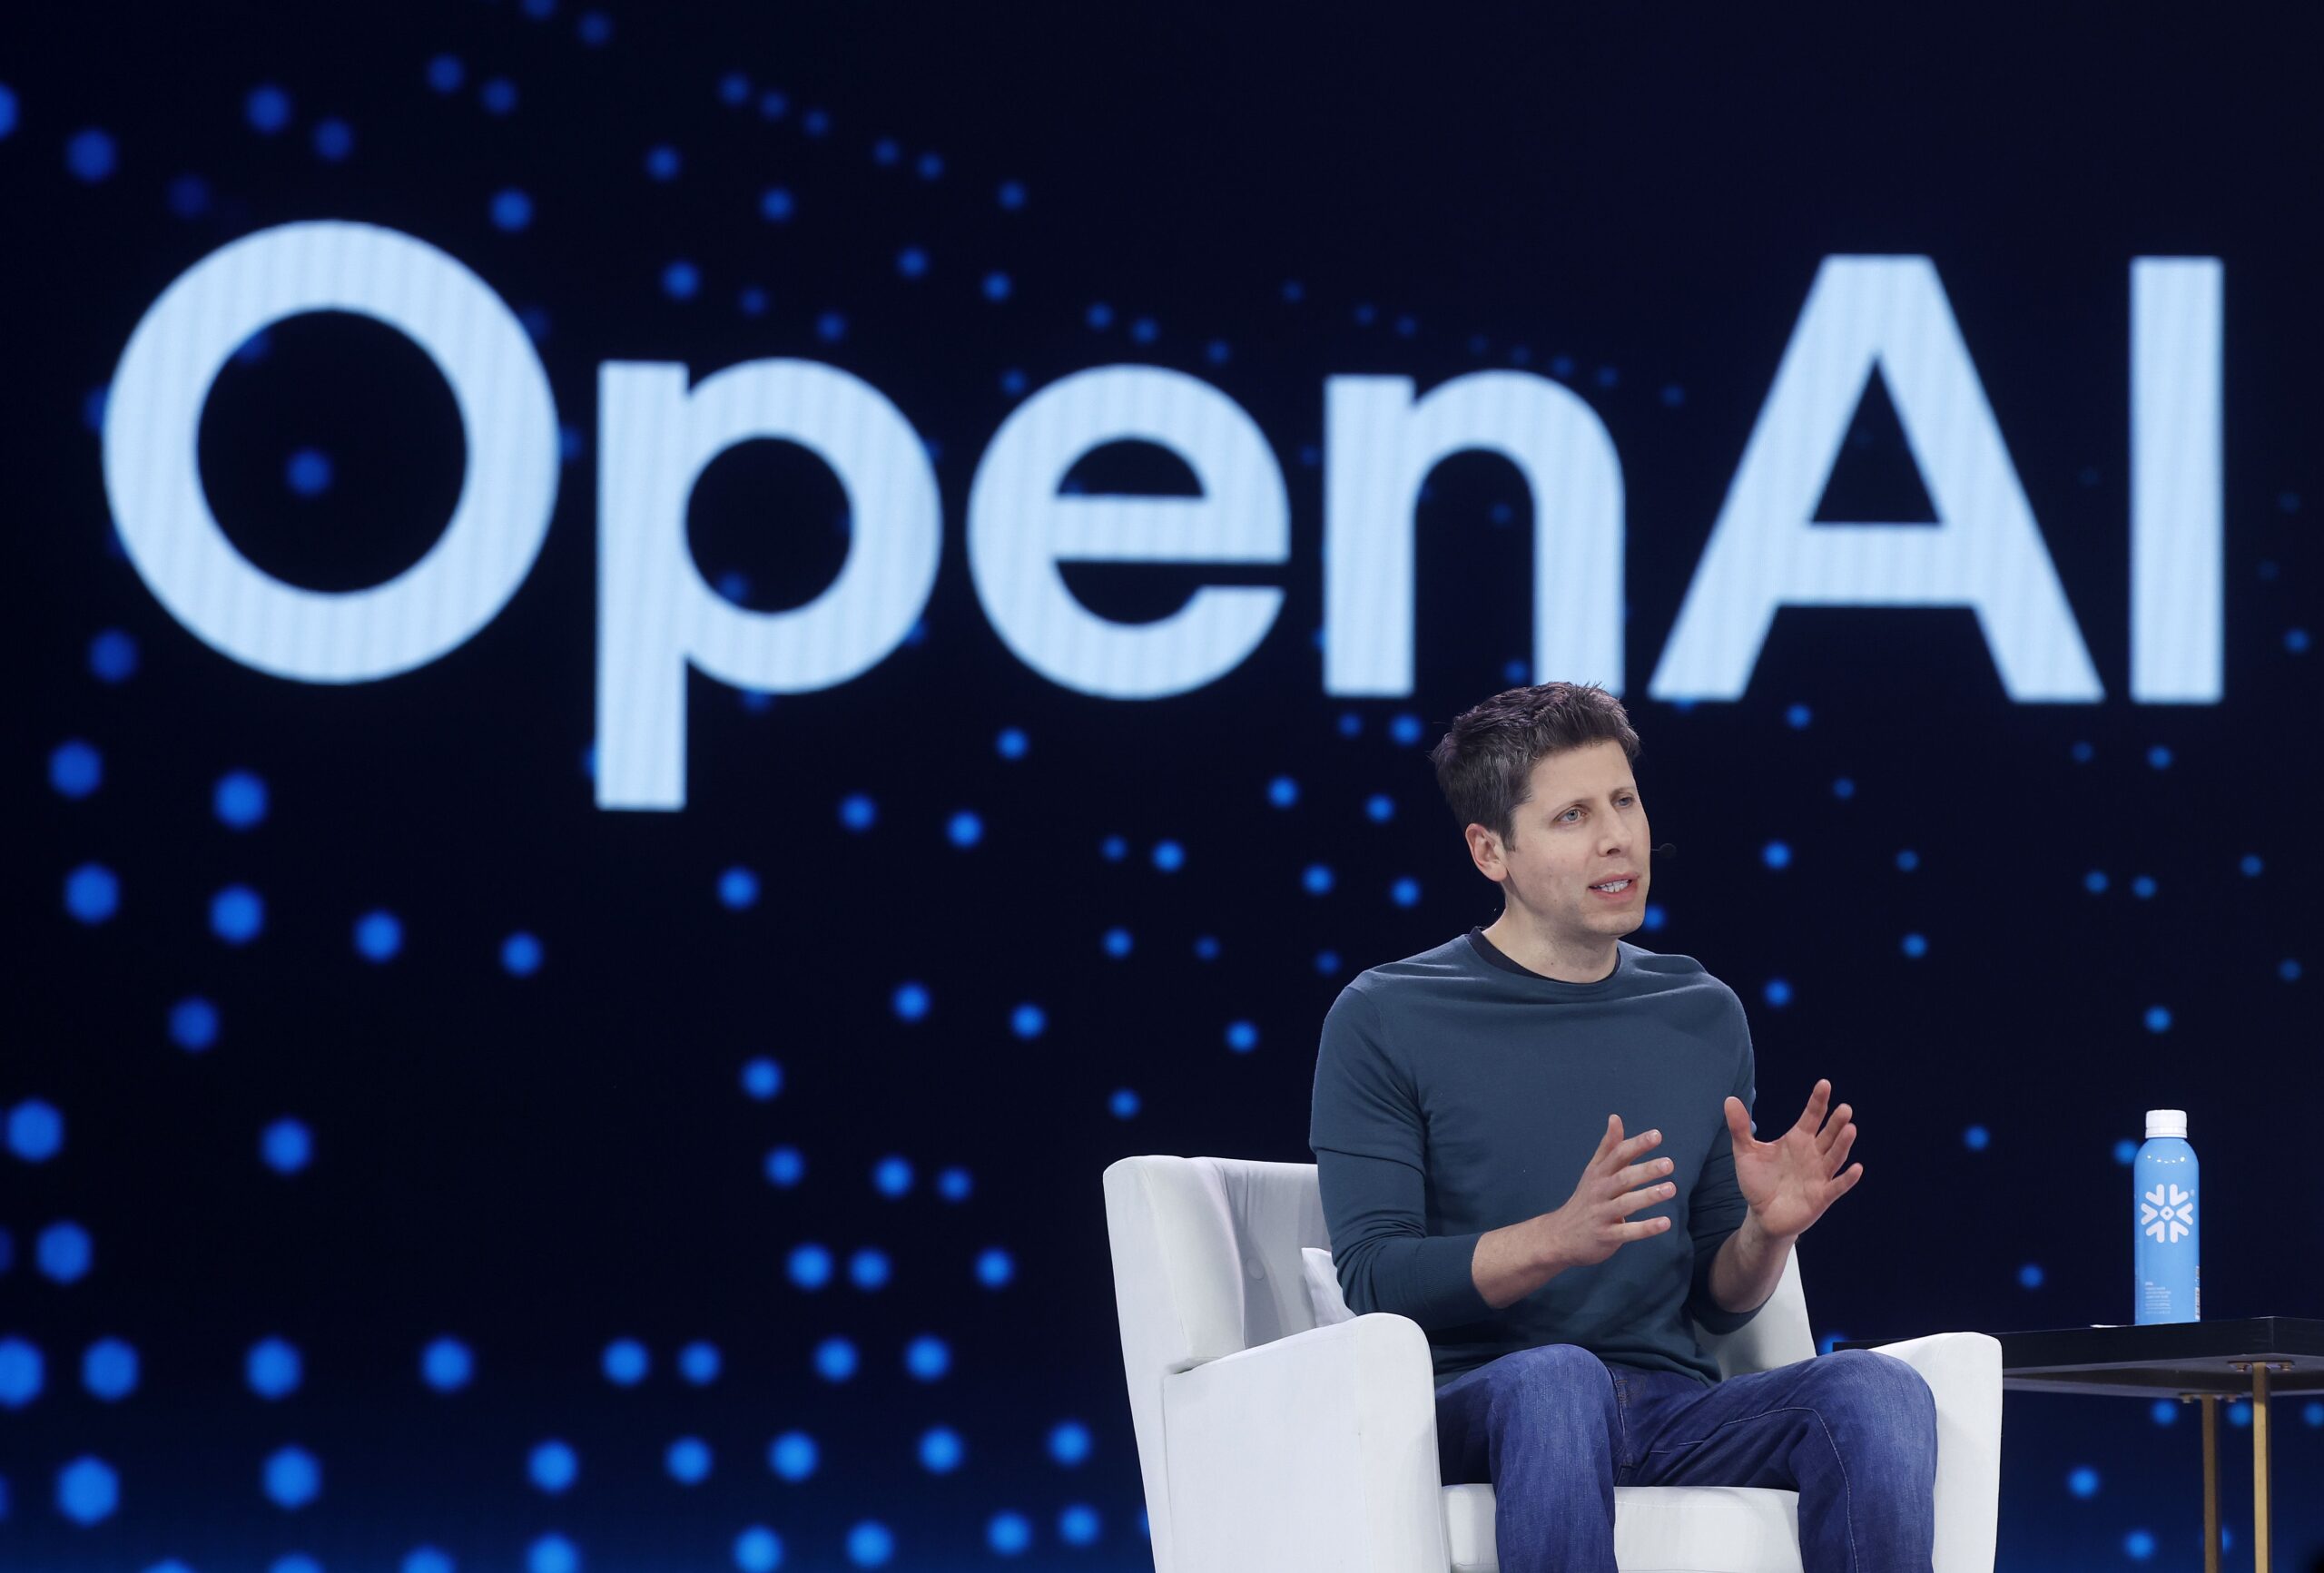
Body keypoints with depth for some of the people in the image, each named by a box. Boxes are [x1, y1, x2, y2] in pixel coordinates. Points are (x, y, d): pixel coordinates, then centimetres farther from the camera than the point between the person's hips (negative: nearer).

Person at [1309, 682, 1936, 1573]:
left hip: (1670, 1408, 4)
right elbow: (1373, 1280, -7)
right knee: (1556, 1378, -39)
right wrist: (1563, 1238, -22)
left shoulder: (1704, 1018, 16)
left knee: (1882, 1392, -26)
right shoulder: (1384, 1021, 2)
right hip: (1473, 1408, -4)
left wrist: (1767, 1232, -5)